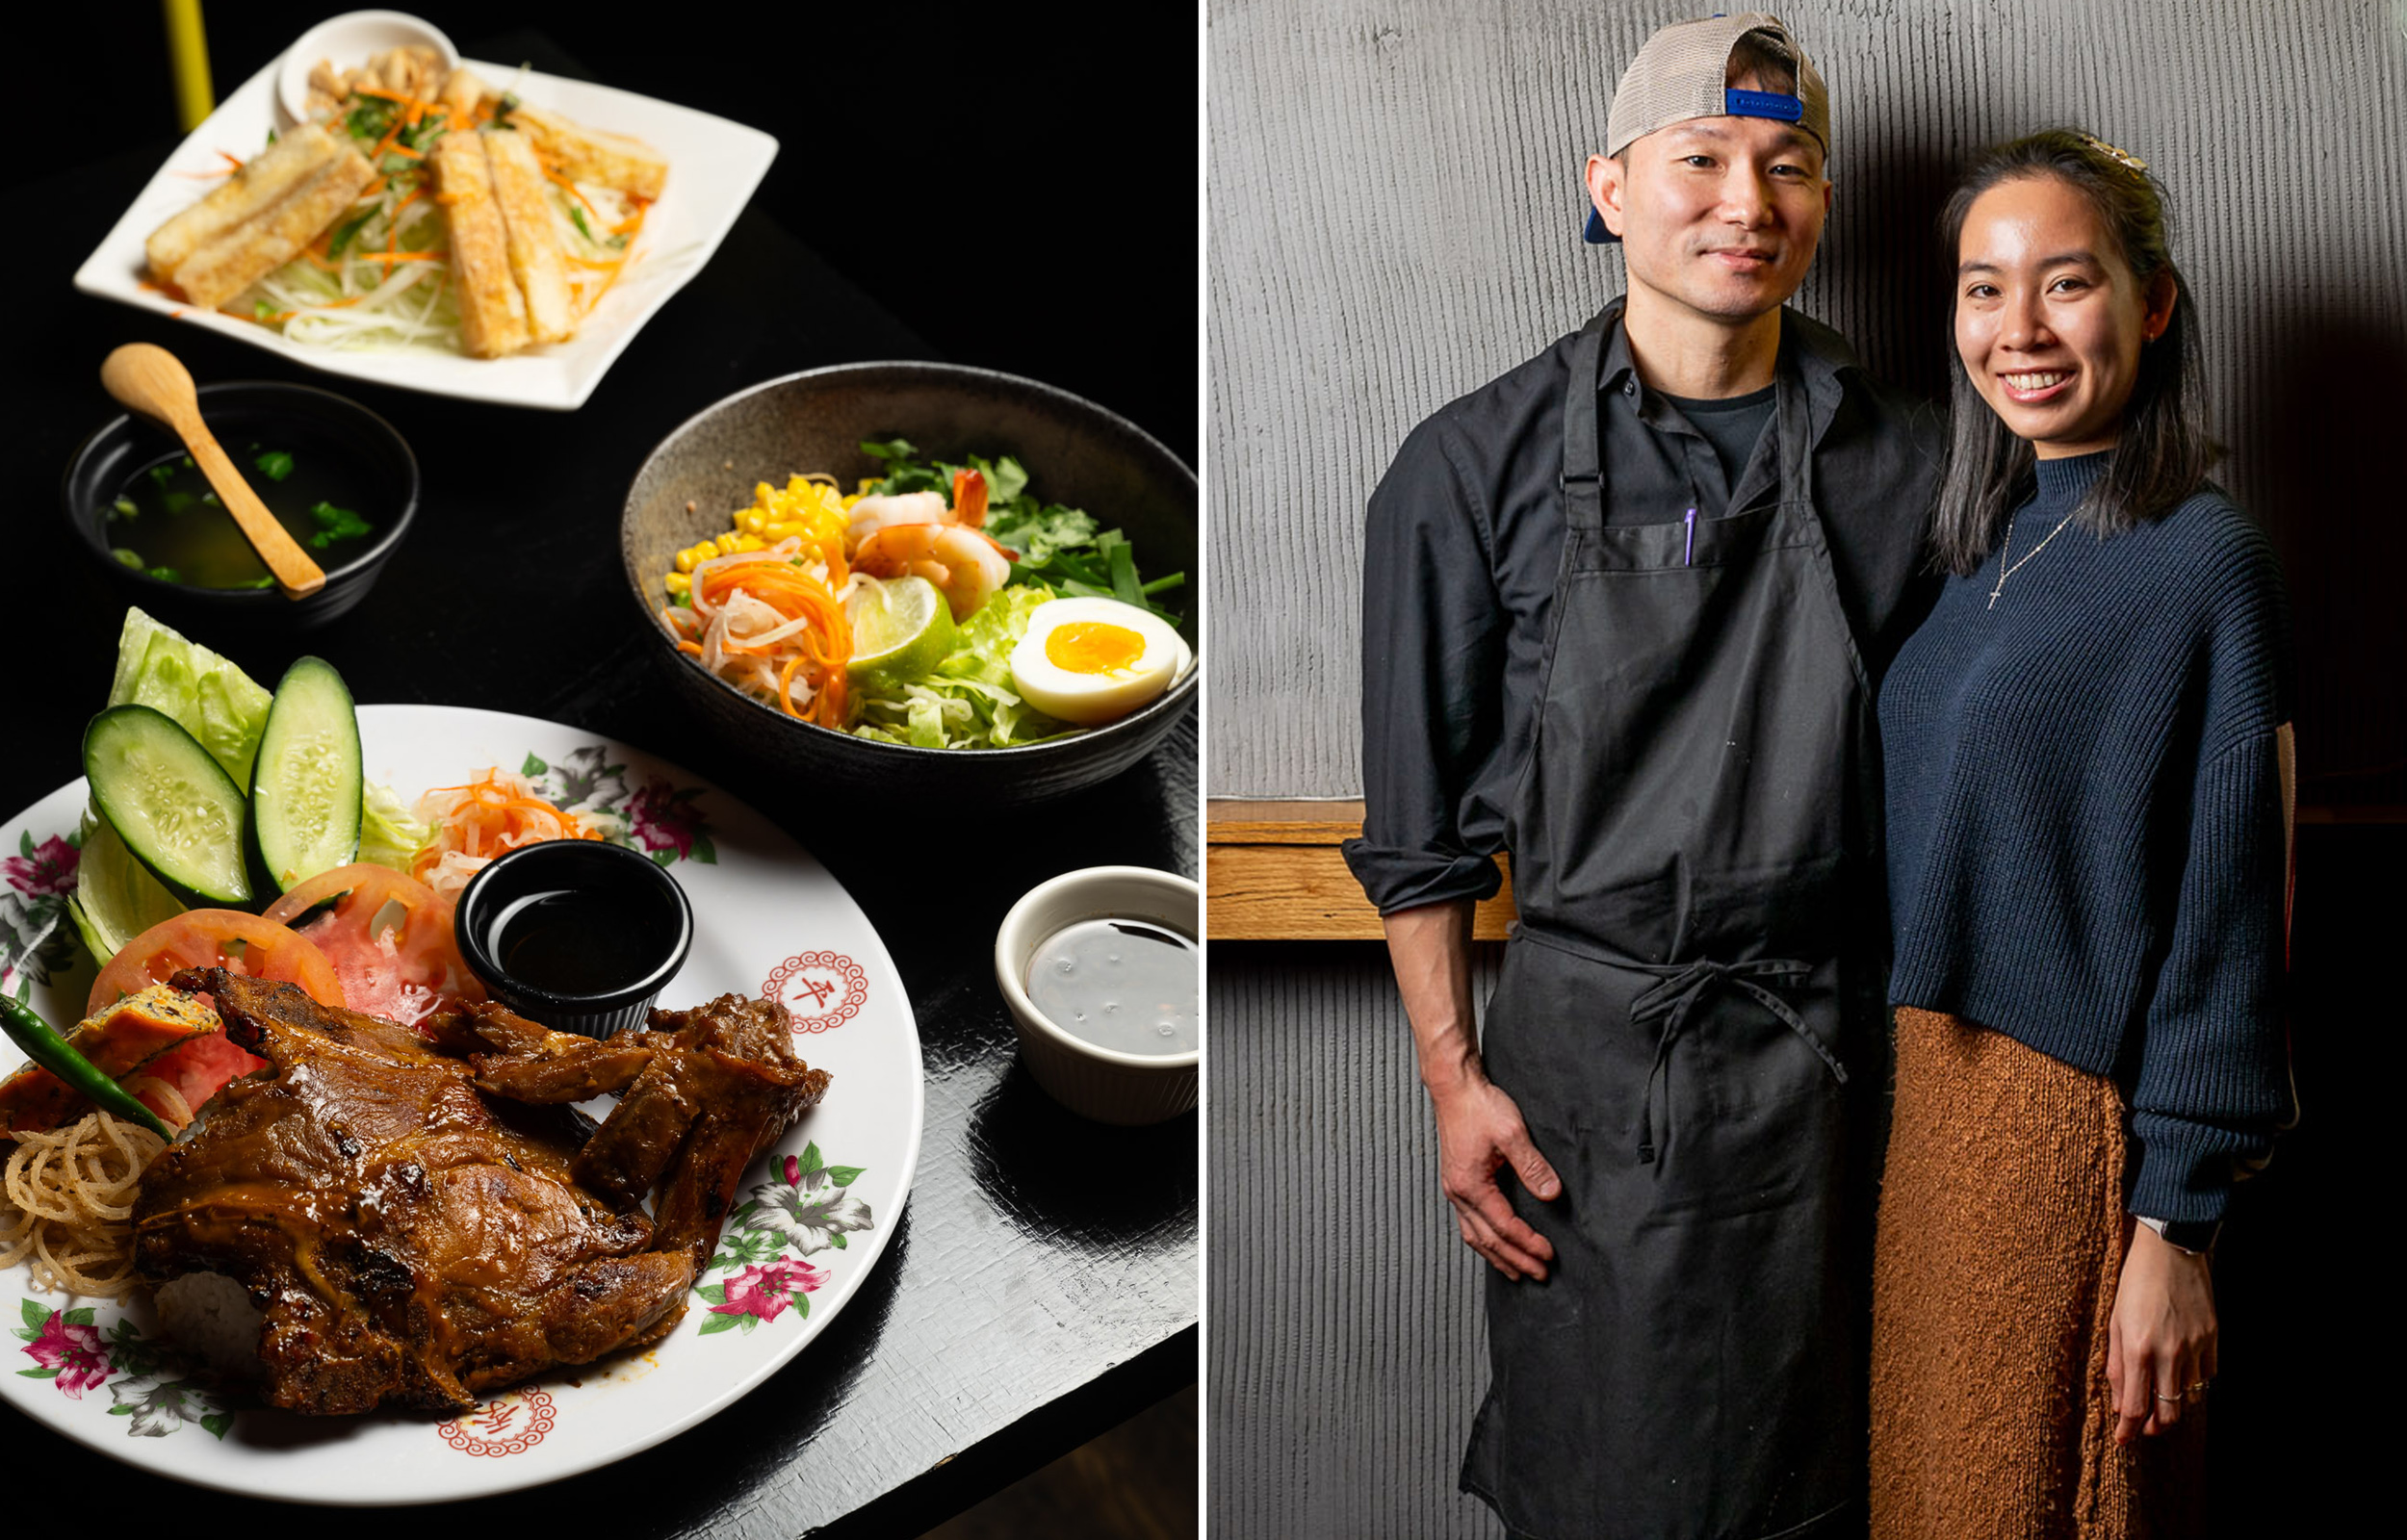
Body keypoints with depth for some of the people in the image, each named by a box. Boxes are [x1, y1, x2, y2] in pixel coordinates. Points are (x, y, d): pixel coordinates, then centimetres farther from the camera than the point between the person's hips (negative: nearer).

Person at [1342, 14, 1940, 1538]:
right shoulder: (1477, 467, -5)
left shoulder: (1901, 465, 1)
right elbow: (1419, 820, 0)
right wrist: (1455, 1079, -3)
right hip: (1585, 1052, -2)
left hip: (1827, 1057, 2)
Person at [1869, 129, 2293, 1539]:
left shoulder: (2206, 560, -12)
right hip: (1934, 1092, 7)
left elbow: (2228, 920, -13)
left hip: (2074, 1121, -7)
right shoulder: (1987, 546, 9)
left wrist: (2174, 1226, -14)